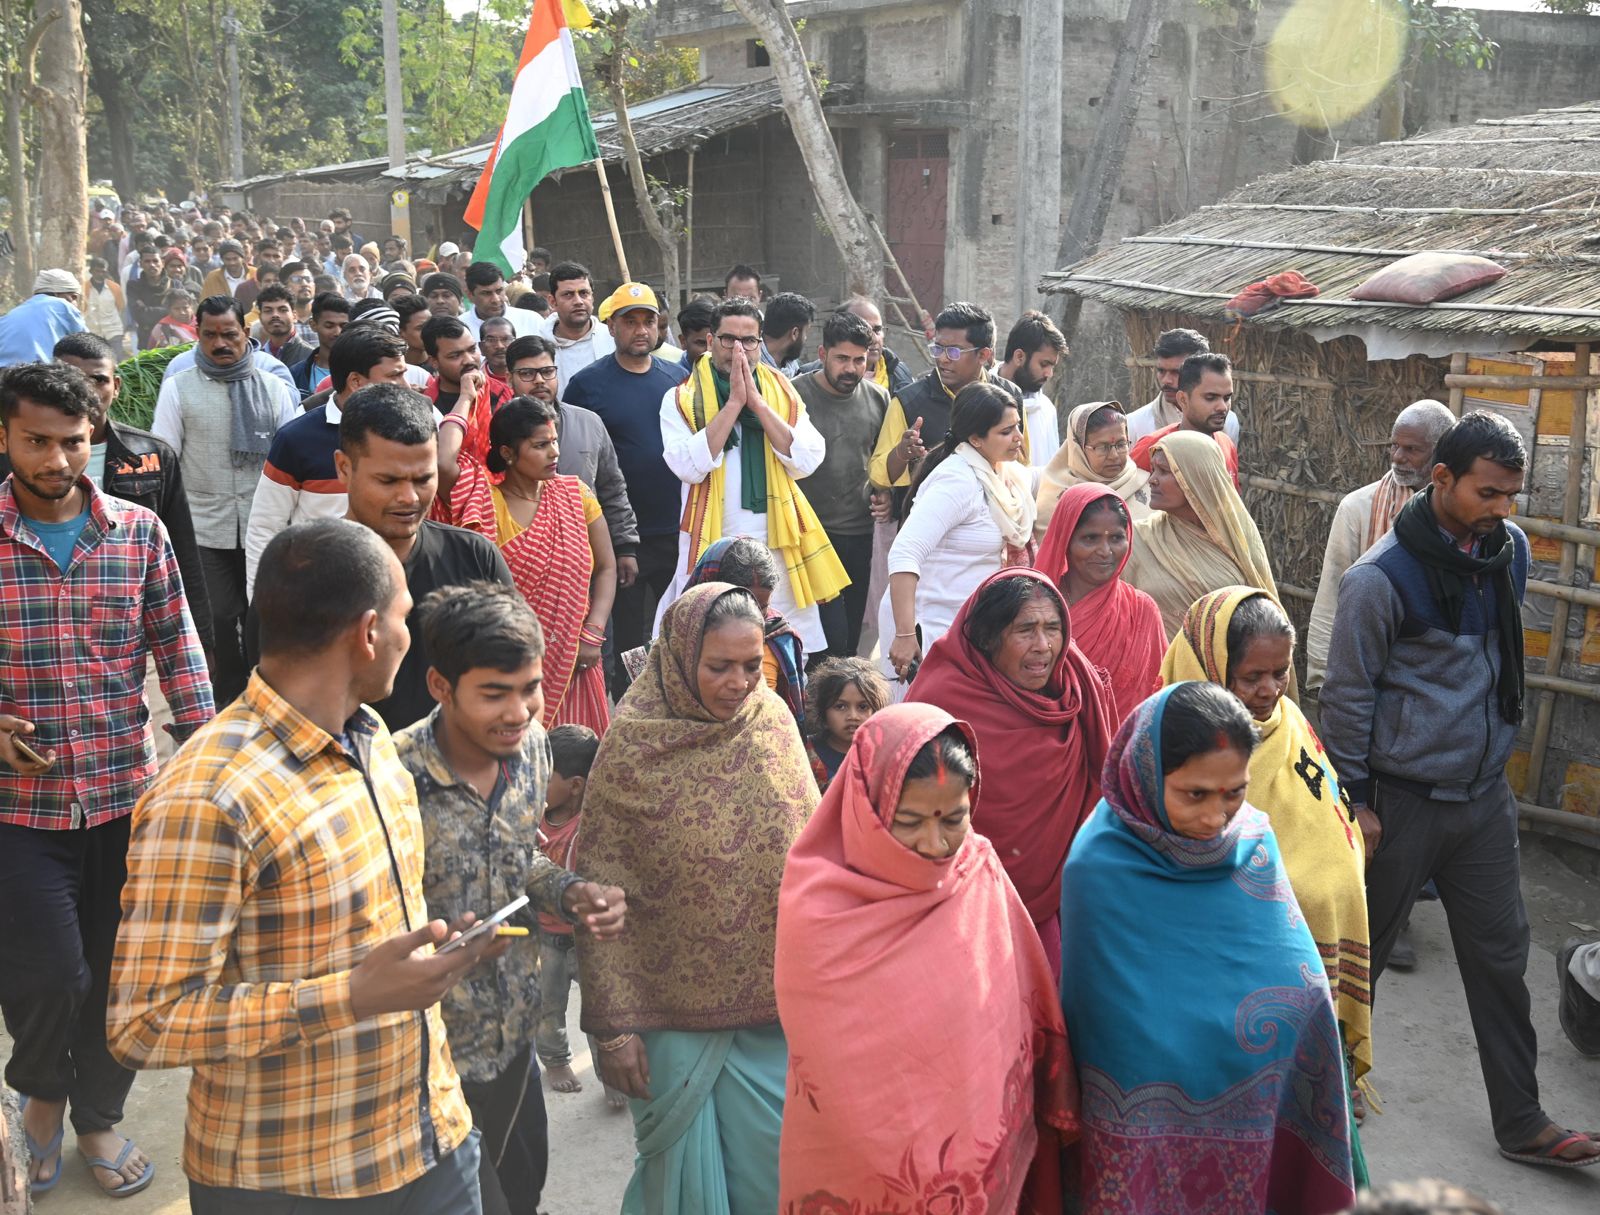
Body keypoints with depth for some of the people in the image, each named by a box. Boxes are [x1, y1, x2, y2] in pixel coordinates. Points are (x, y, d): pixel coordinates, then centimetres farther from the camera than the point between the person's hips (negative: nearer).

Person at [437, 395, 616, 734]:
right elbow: (442, 462, -25)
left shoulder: (575, 494, 5)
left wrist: (592, 634, -6)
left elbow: (606, 568, 7)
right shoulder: (484, 499, -5)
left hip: (572, 661, 3)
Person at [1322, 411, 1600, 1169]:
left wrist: (1497, 751, 18)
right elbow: (1347, 694, -13)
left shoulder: (1509, 549, 0)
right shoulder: (1381, 578, -19)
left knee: (1501, 957, 13)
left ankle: (1521, 1123, 26)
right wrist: (1355, 799, -10)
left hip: (1484, 794, 6)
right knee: (1360, 954, 10)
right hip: (1402, 800, -6)